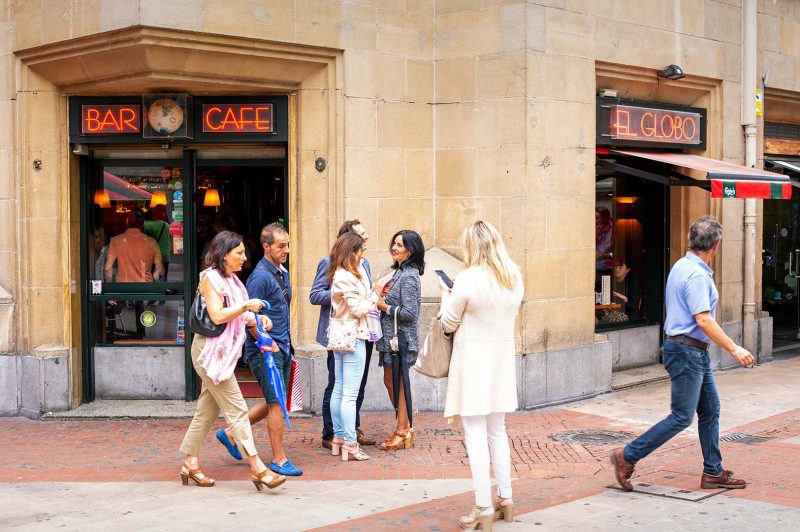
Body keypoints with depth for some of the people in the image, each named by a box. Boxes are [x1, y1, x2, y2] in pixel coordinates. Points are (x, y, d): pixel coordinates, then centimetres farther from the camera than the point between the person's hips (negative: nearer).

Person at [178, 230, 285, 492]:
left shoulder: (231, 279, 16)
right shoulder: (210, 277, -12)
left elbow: (236, 317, 21)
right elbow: (218, 315, -20)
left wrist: (256, 319, 4)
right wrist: (246, 306, -15)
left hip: (224, 353, 9)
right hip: (211, 351, -9)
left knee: (207, 410, 12)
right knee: (236, 409, -10)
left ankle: (191, 464, 18)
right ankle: (257, 469, -11)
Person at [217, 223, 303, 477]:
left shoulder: (282, 272, 13)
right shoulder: (261, 276, -16)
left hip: (282, 347, 9)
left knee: (275, 403, 15)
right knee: (277, 403, -5)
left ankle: (231, 433, 27)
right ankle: (279, 459, 5)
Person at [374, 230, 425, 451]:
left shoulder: (409, 277, -16)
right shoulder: (400, 272, 13)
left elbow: (409, 313, -20)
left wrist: (385, 307, -11)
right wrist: (383, 302, 4)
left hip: (401, 337, -10)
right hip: (391, 336, 10)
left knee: (399, 383, -1)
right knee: (390, 381, 15)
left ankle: (402, 431, 9)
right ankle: (405, 428, 25)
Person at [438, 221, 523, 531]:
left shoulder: (468, 279, -16)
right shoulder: (514, 277, 3)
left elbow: (449, 324, -6)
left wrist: (446, 295, 12)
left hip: (473, 362, -7)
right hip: (502, 361, 7)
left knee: (475, 435, -2)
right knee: (497, 430, 19)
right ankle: (505, 499, 24)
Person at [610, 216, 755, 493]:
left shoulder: (682, 266, 12)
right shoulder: (697, 275, -20)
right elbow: (704, 320, -26)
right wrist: (734, 349, -23)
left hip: (695, 353, 11)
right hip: (687, 351, -11)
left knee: (710, 411, 13)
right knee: (682, 417, -6)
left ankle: (713, 472, 19)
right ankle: (627, 456, -1)